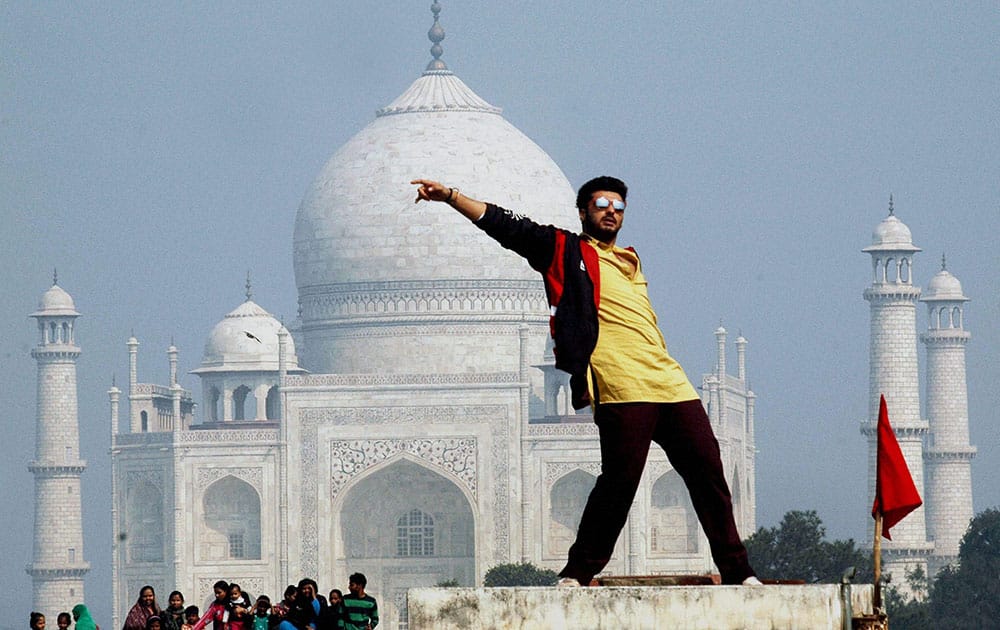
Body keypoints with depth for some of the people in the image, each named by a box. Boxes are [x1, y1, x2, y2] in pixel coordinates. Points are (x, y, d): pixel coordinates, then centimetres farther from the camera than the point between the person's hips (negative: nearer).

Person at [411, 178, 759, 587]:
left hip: (670, 384, 7)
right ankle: (578, 573, -6)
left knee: (708, 472, 4)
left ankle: (736, 572, 11)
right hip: (622, 391, -6)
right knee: (619, 479, -15)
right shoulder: (565, 250, 9)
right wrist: (449, 196, -7)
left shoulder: (629, 263, 27)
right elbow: (508, 227, 1)